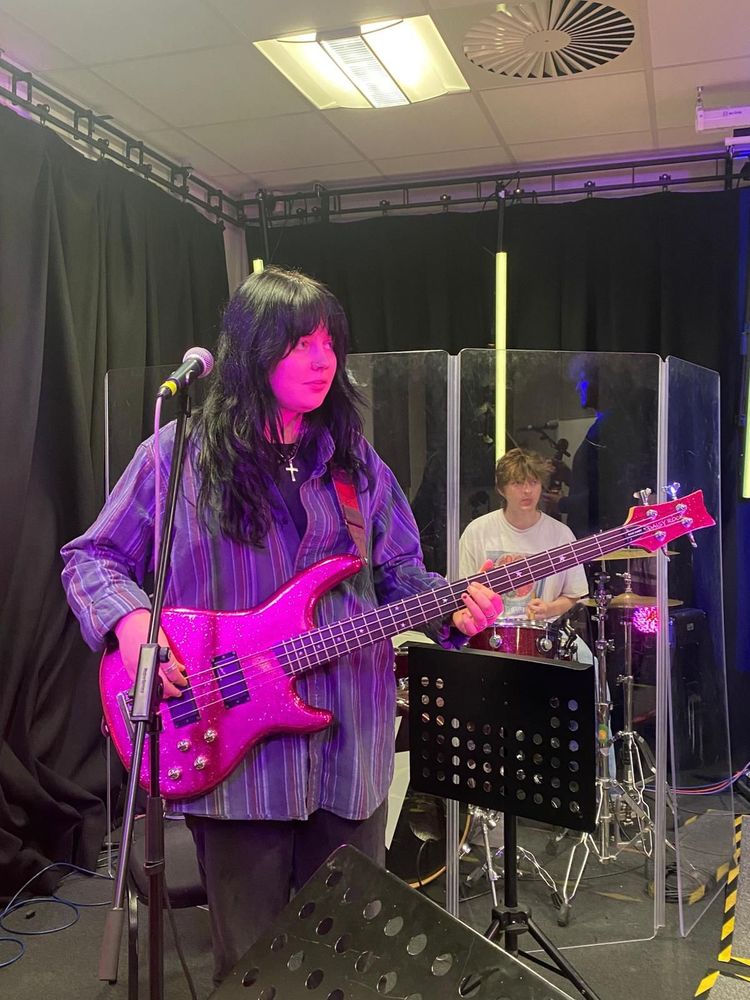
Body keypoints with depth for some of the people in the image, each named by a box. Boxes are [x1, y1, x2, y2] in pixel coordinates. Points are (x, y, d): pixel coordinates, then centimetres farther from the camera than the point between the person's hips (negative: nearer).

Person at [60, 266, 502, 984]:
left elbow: (400, 573, 10)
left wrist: (450, 607, -10)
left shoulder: (356, 461, 7)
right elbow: (90, 559, 2)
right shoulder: (178, 454, -4)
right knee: (250, 959, 12)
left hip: (350, 751, 3)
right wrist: (128, 618, -17)